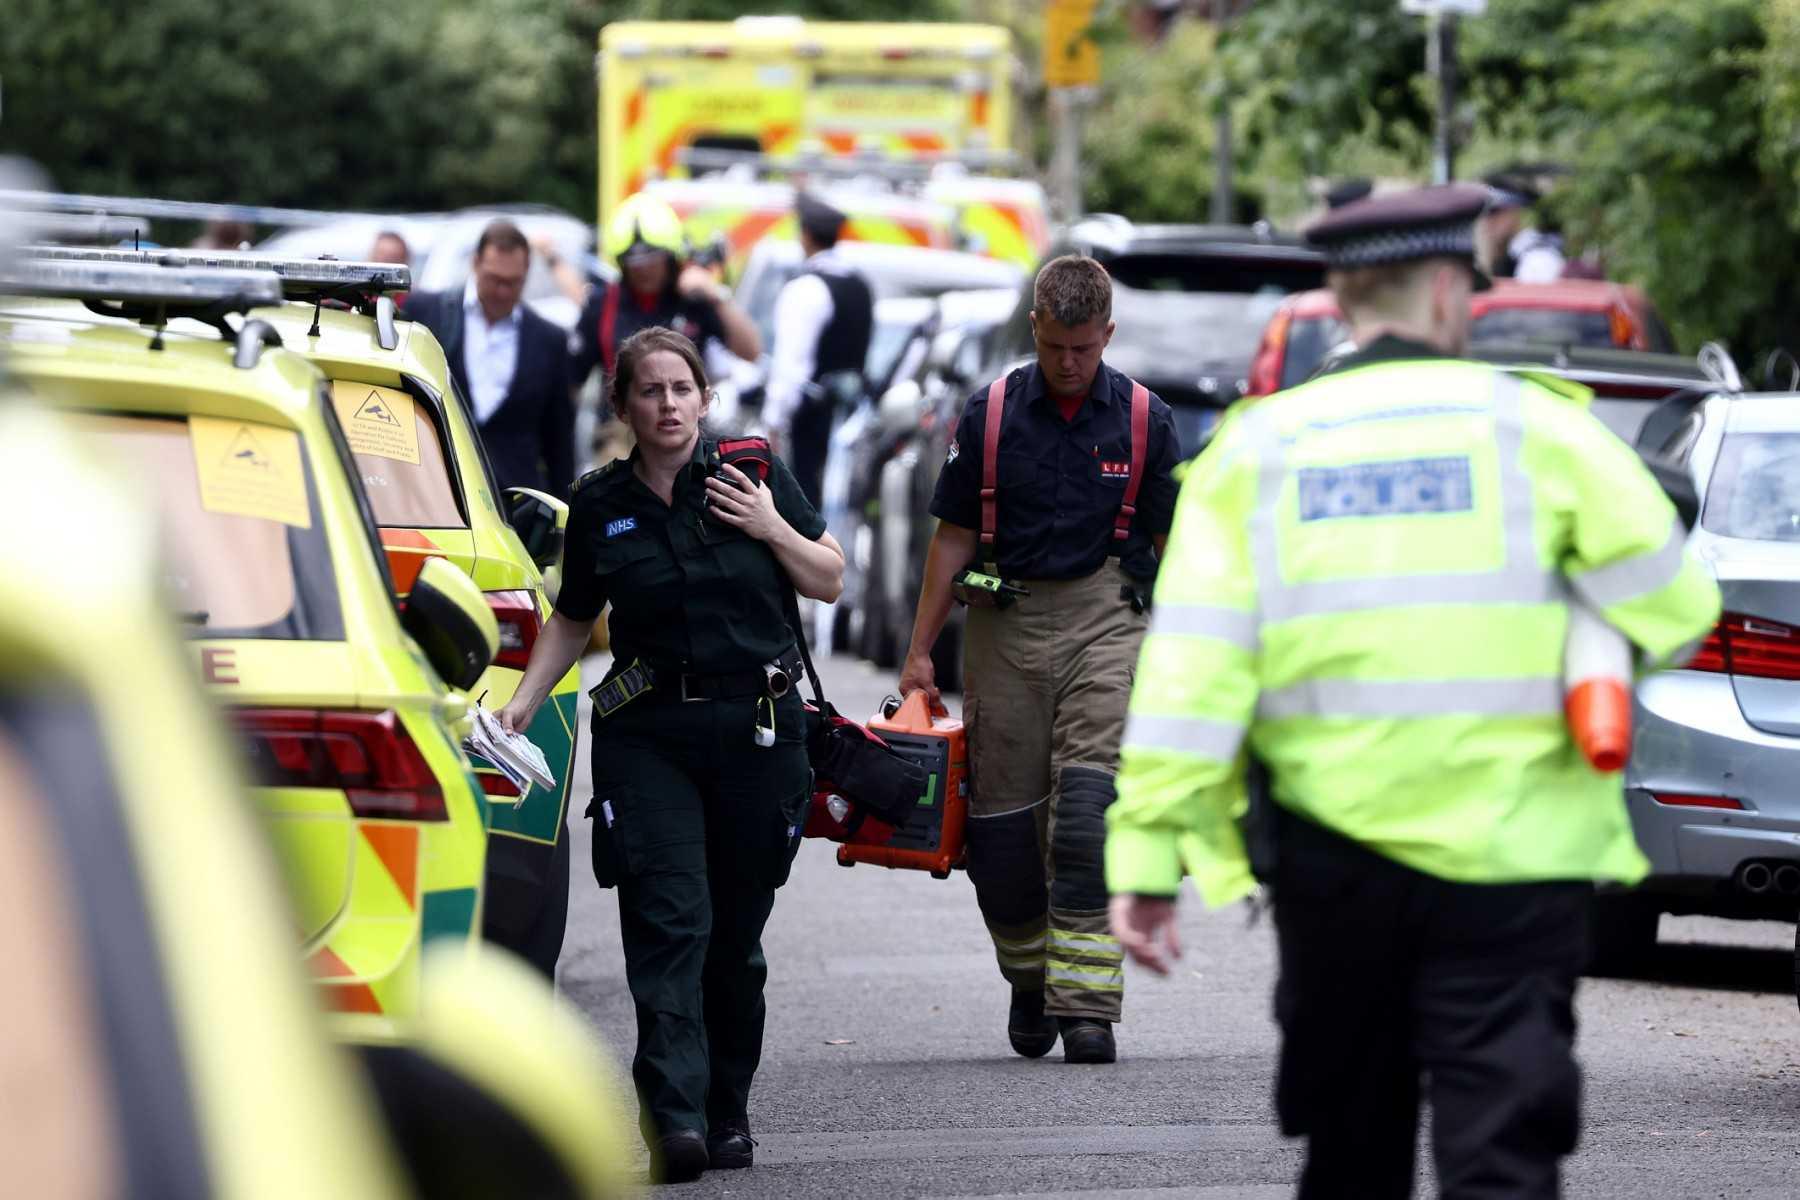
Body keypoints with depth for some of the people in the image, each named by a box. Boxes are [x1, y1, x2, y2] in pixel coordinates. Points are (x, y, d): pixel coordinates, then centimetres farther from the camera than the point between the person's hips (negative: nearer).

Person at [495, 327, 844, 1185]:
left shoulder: (753, 477, 2)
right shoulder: (600, 505, 5)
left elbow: (830, 583, 8)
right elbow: (573, 619, 16)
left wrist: (773, 529, -8)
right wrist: (525, 698, 3)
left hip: (756, 730, 0)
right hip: (648, 735, 0)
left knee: (736, 934, 5)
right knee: (669, 920, -14)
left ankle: (728, 1111, 18)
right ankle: (675, 1114, -24)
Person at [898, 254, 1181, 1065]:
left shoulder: (1145, 421, 3)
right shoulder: (990, 414, 3)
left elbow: (1173, 543, 7)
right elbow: (954, 537, 7)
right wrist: (919, 653, 4)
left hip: (1104, 618, -2)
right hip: (1005, 622, 2)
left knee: (1086, 809, -14)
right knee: (999, 818, 3)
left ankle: (1085, 1003, -14)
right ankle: (1029, 979, 26)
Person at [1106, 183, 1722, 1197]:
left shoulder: (1256, 448, 5)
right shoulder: (1534, 429, -1)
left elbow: (1188, 669, -3)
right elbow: (1674, 607, -1)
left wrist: (1146, 855, -5)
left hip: (1332, 857, 3)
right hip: (1511, 852, -3)